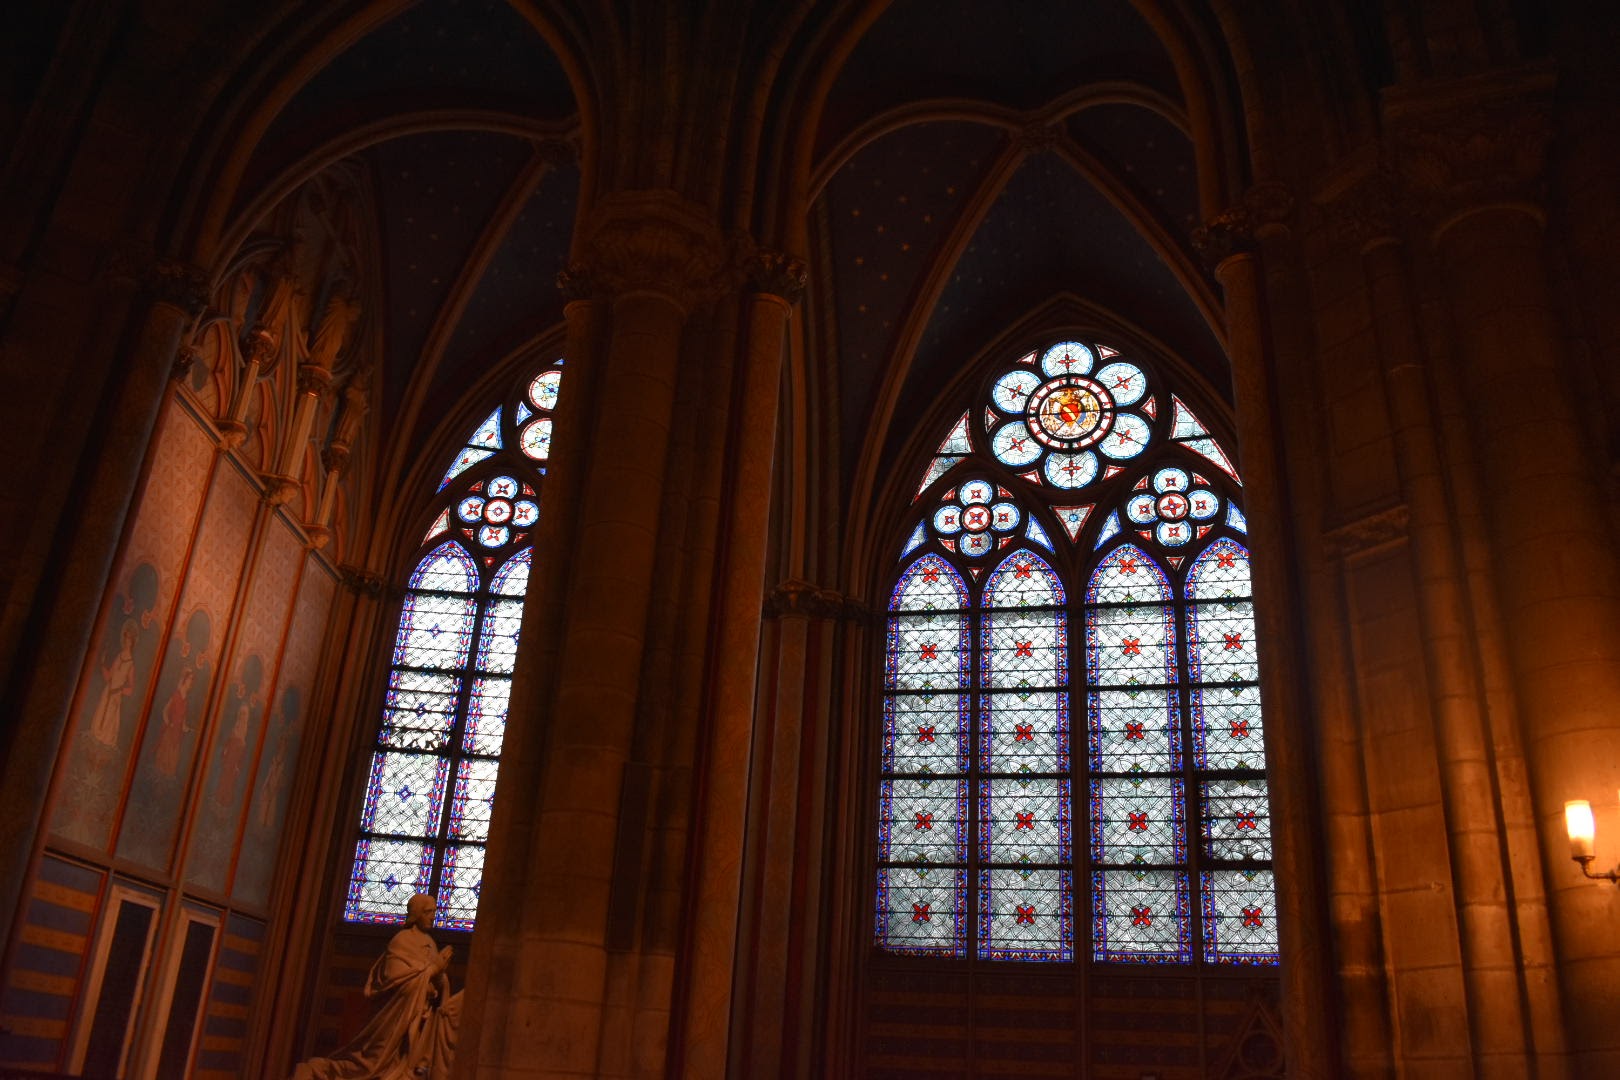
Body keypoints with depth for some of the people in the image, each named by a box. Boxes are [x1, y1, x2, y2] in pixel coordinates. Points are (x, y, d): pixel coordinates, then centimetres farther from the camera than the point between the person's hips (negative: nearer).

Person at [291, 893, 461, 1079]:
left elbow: (438, 981, 10)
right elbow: (396, 979, -21)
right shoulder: (401, 941, -11)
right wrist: (434, 967, -19)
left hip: (423, 1015, 7)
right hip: (401, 1014, -7)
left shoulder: (429, 942, 11)